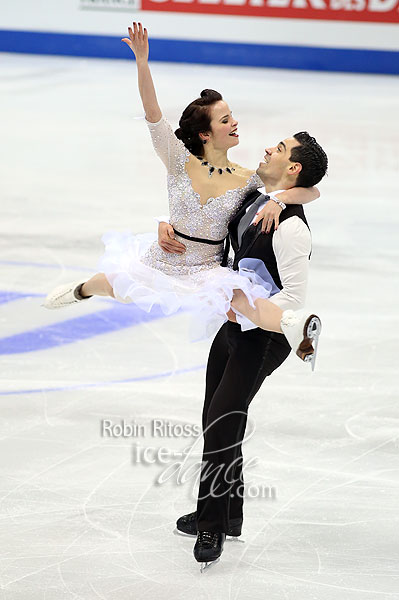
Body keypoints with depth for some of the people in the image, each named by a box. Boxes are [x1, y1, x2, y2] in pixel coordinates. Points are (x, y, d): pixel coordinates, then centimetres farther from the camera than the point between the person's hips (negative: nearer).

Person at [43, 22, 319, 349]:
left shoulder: (248, 181, -8)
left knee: (232, 300, -33)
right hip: (163, 259, 2)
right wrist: (142, 61, -30)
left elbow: (311, 191, -6)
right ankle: (82, 289, 48)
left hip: (208, 271, -2)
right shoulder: (181, 162, -10)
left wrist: (279, 199, -27)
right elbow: (152, 112, -19)